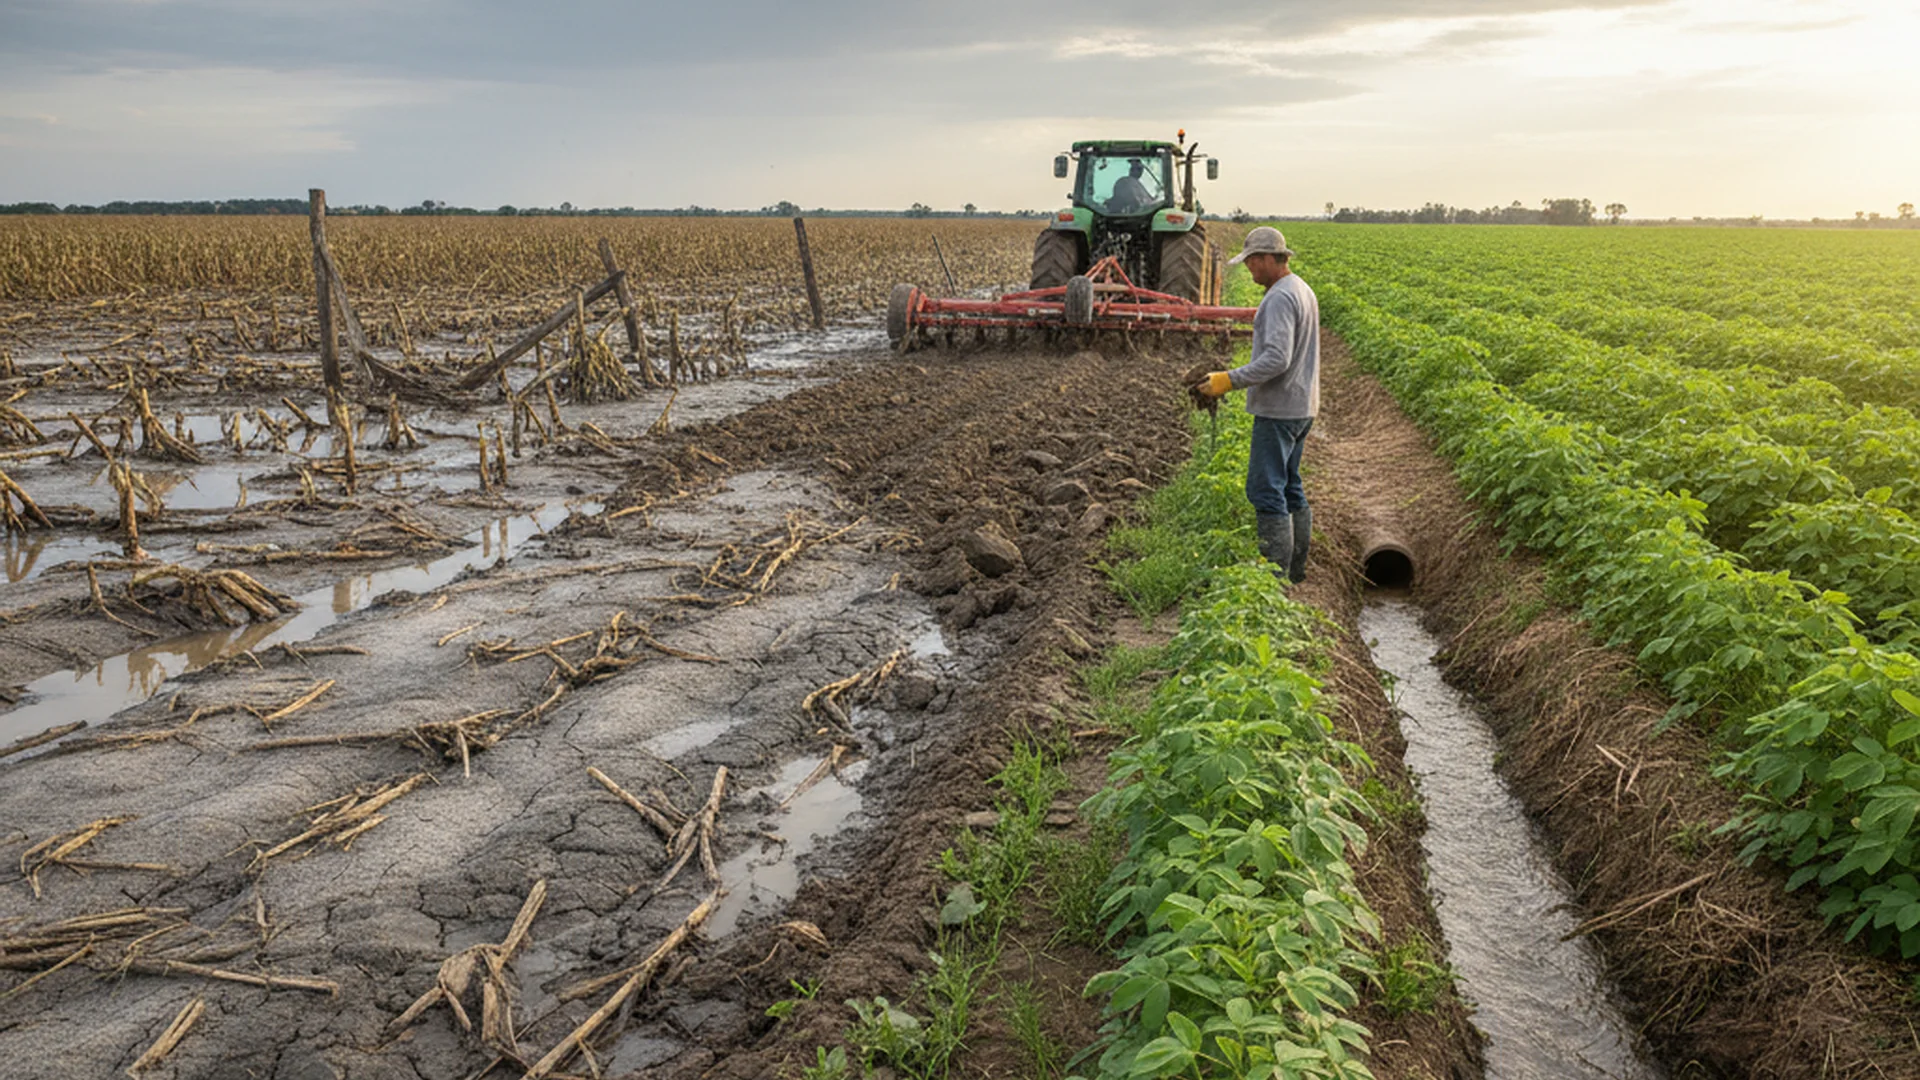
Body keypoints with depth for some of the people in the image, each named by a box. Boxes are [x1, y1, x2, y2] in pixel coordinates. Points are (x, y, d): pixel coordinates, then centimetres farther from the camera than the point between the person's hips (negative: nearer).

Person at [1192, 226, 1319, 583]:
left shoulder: (1280, 298, -18)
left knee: (1266, 489, -8)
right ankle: (1295, 565, 22)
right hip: (1300, 406, 11)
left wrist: (1230, 380, -24)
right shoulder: (1303, 291, 15)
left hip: (1279, 409, -11)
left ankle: (1276, 572, -6)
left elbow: (1277, 359, -27)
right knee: (1289, 486, 16)